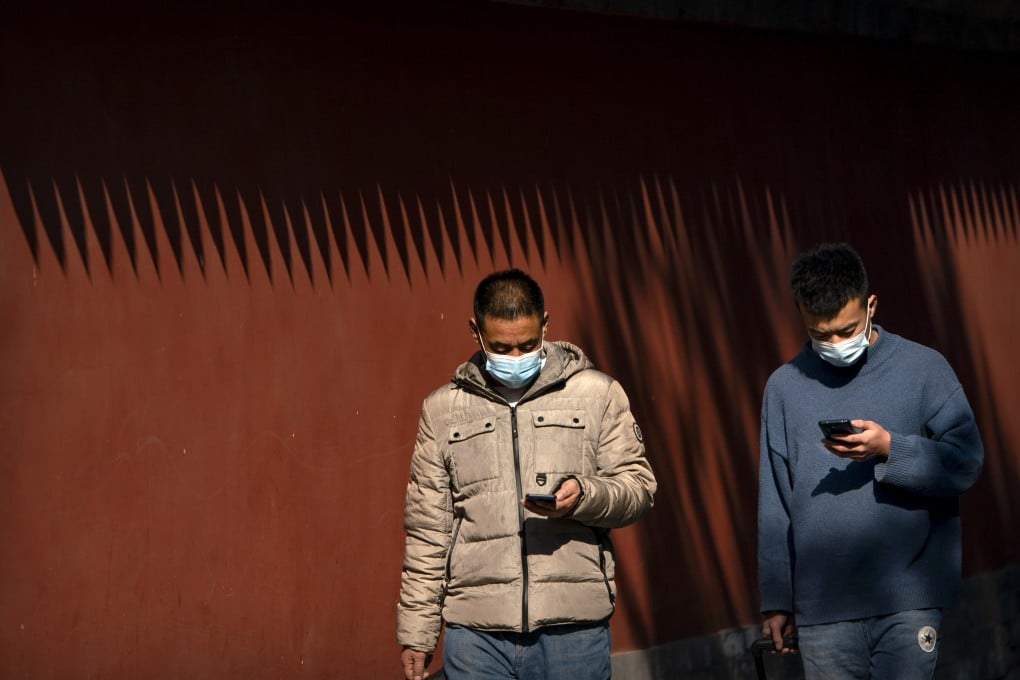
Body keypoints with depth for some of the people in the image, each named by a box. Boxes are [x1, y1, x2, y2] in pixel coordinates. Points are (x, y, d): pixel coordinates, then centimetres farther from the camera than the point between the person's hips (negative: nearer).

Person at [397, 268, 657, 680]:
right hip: (475, 633, 1)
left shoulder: (597, 393, 7)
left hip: (574, 627, -1)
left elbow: (639, 487, 6)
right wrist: (416, 630, 9)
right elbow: (427, 529, 11)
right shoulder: (443, 408, 11)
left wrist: (585, 495, -15)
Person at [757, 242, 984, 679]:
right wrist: (776, 599, 9)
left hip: (908, 597, -2)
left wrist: (890, 448, -19)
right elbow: (774, 503, 10)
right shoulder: (785, 386, 7)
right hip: (821, 606, 2)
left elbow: (966, 464, -3)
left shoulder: (923, 368, 1)